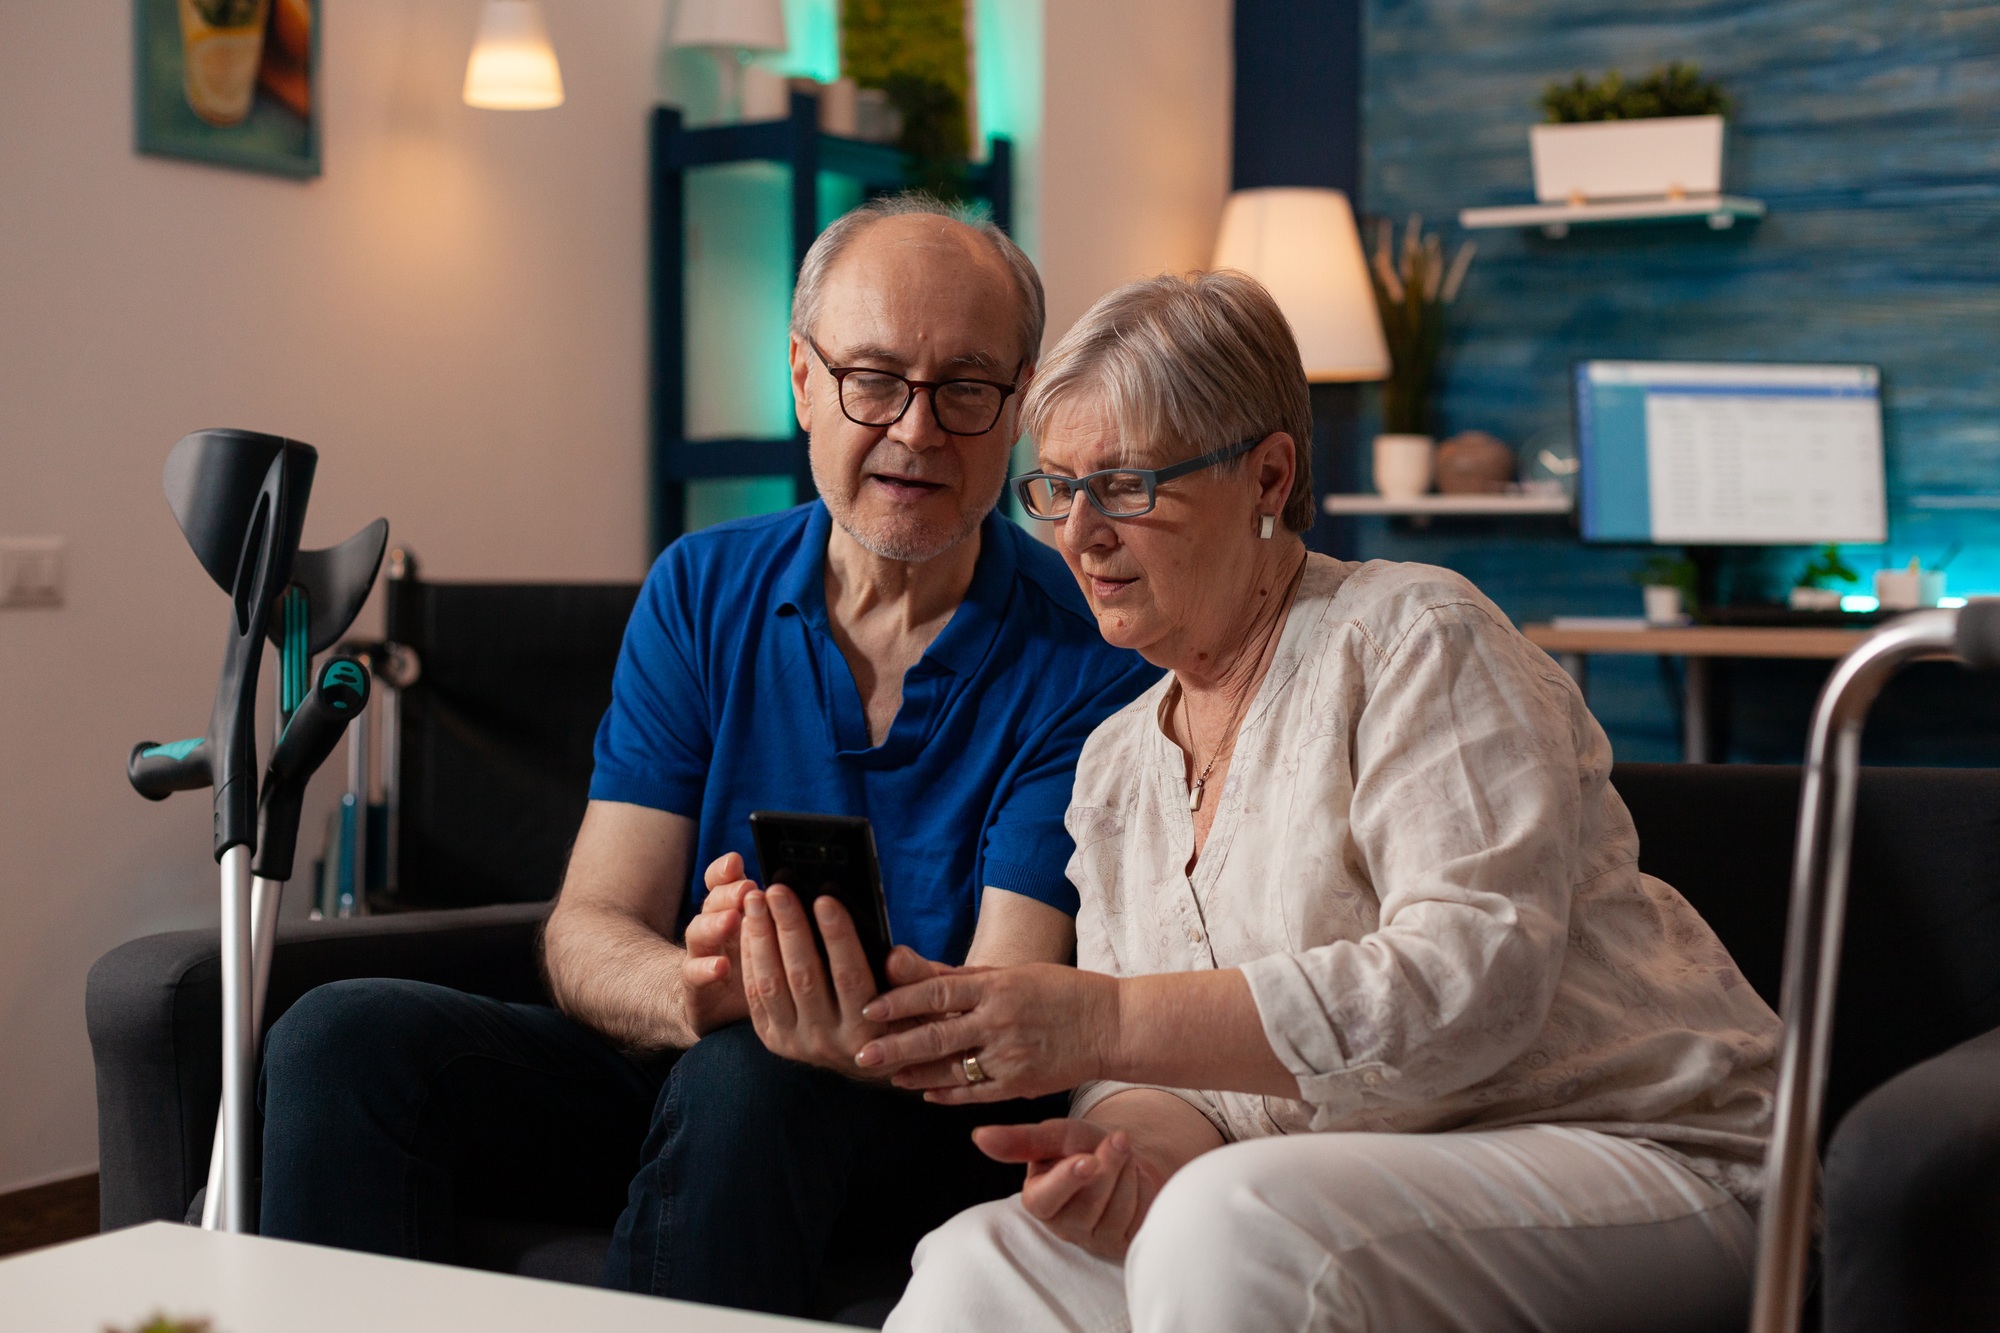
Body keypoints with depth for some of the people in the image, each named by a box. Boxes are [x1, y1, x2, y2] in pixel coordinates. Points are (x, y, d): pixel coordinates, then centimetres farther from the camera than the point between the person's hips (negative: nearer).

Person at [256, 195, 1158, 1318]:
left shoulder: (1088, 659, -8)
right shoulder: (701, 593, 3)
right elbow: (588, 933, -4)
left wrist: (888, 1033, -42)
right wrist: (690, 994, -30)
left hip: (940, 1120, -3)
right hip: (669, 1067, 4)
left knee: (742, 1080, -36)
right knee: (343, 1041, -19)